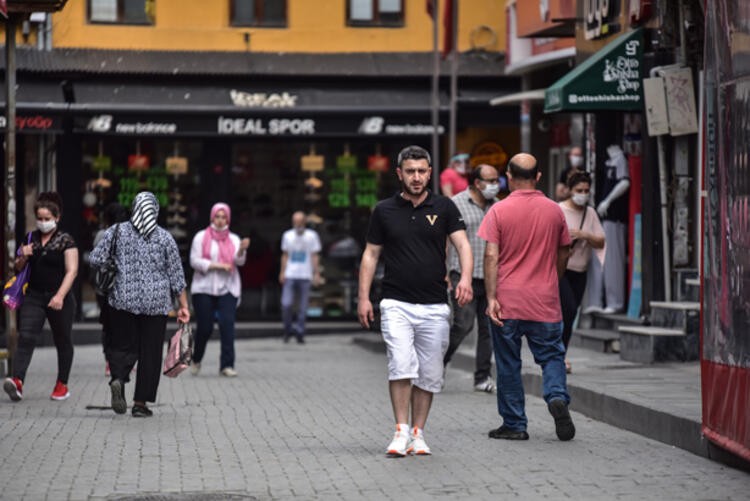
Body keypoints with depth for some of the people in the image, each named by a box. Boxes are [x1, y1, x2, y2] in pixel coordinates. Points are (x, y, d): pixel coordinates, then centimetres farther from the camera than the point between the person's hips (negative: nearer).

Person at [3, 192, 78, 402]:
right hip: (34, 296, 3)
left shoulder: (65, 241, -5)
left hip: (59, 300, -3)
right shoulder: (30, 239, 10)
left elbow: (72, 270, -13)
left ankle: (62, 385, 22)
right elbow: (18, 268, 19)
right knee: (26, 337, -13)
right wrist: (23, 258, -5)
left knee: (62, 341, 10)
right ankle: (17, 381, -26)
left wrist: (60, 296, -25)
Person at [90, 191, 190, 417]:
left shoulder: (117, 232, 0)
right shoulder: (164, 237, -1)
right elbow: (176, 275, 0)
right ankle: (140, 403, 4)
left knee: (122, 345, 12)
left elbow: (95, 259, -2)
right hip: (156, 304, -1)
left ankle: (118, 379, -18)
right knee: (150, 352, 6)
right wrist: (183, 306, 5)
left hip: (122, 300, 1)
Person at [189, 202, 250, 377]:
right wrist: (217, 265, -13)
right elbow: (195, 261, -4)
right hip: (204, 288, -2)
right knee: (204, 327, -1)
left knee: (227, 325, -13)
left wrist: (242, 250, -26)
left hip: (227, 289, 2)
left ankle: (227, 365, -14)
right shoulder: (201, 237, 5)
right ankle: (196, 360, 24)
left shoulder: (233, 239, 12)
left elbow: (239, 261, -4)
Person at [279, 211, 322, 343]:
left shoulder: (312, 236, 3)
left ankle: (299, 332, 8)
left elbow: (315, 256, 3)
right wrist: (282, 272, 9)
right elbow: (285, 255, 16)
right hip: (289, 276, 1)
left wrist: (316, 274, -4)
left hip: (305, 276, -1)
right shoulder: (287, 235, 10)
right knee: (286, 304, -9)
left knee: (303, 306, 1)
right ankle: (288, 330, 8)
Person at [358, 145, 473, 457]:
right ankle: (401, 431, -10)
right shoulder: (384, 211, 5)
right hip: (396, 304, -1)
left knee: (429, 375, 6)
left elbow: (462, 244, -6)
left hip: (434, 307, 1)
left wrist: (465, 279, -24)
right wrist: (363, 297, 2)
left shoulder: (444, 207, 4)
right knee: (401, 366, -17)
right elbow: (371, 254, 10)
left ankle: (418, 434, 16)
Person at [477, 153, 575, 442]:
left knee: (508, 363, 7)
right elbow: (563, 255, 12)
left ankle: (514, 425, 10)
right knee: (552, 355, 11)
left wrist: (491, 298, -11)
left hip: (507, 301, -2)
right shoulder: (554, 211, 3)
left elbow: (491, 256, -11)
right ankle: (557, 397, -16)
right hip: (545, 302, 2)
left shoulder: (499, 211, -6)